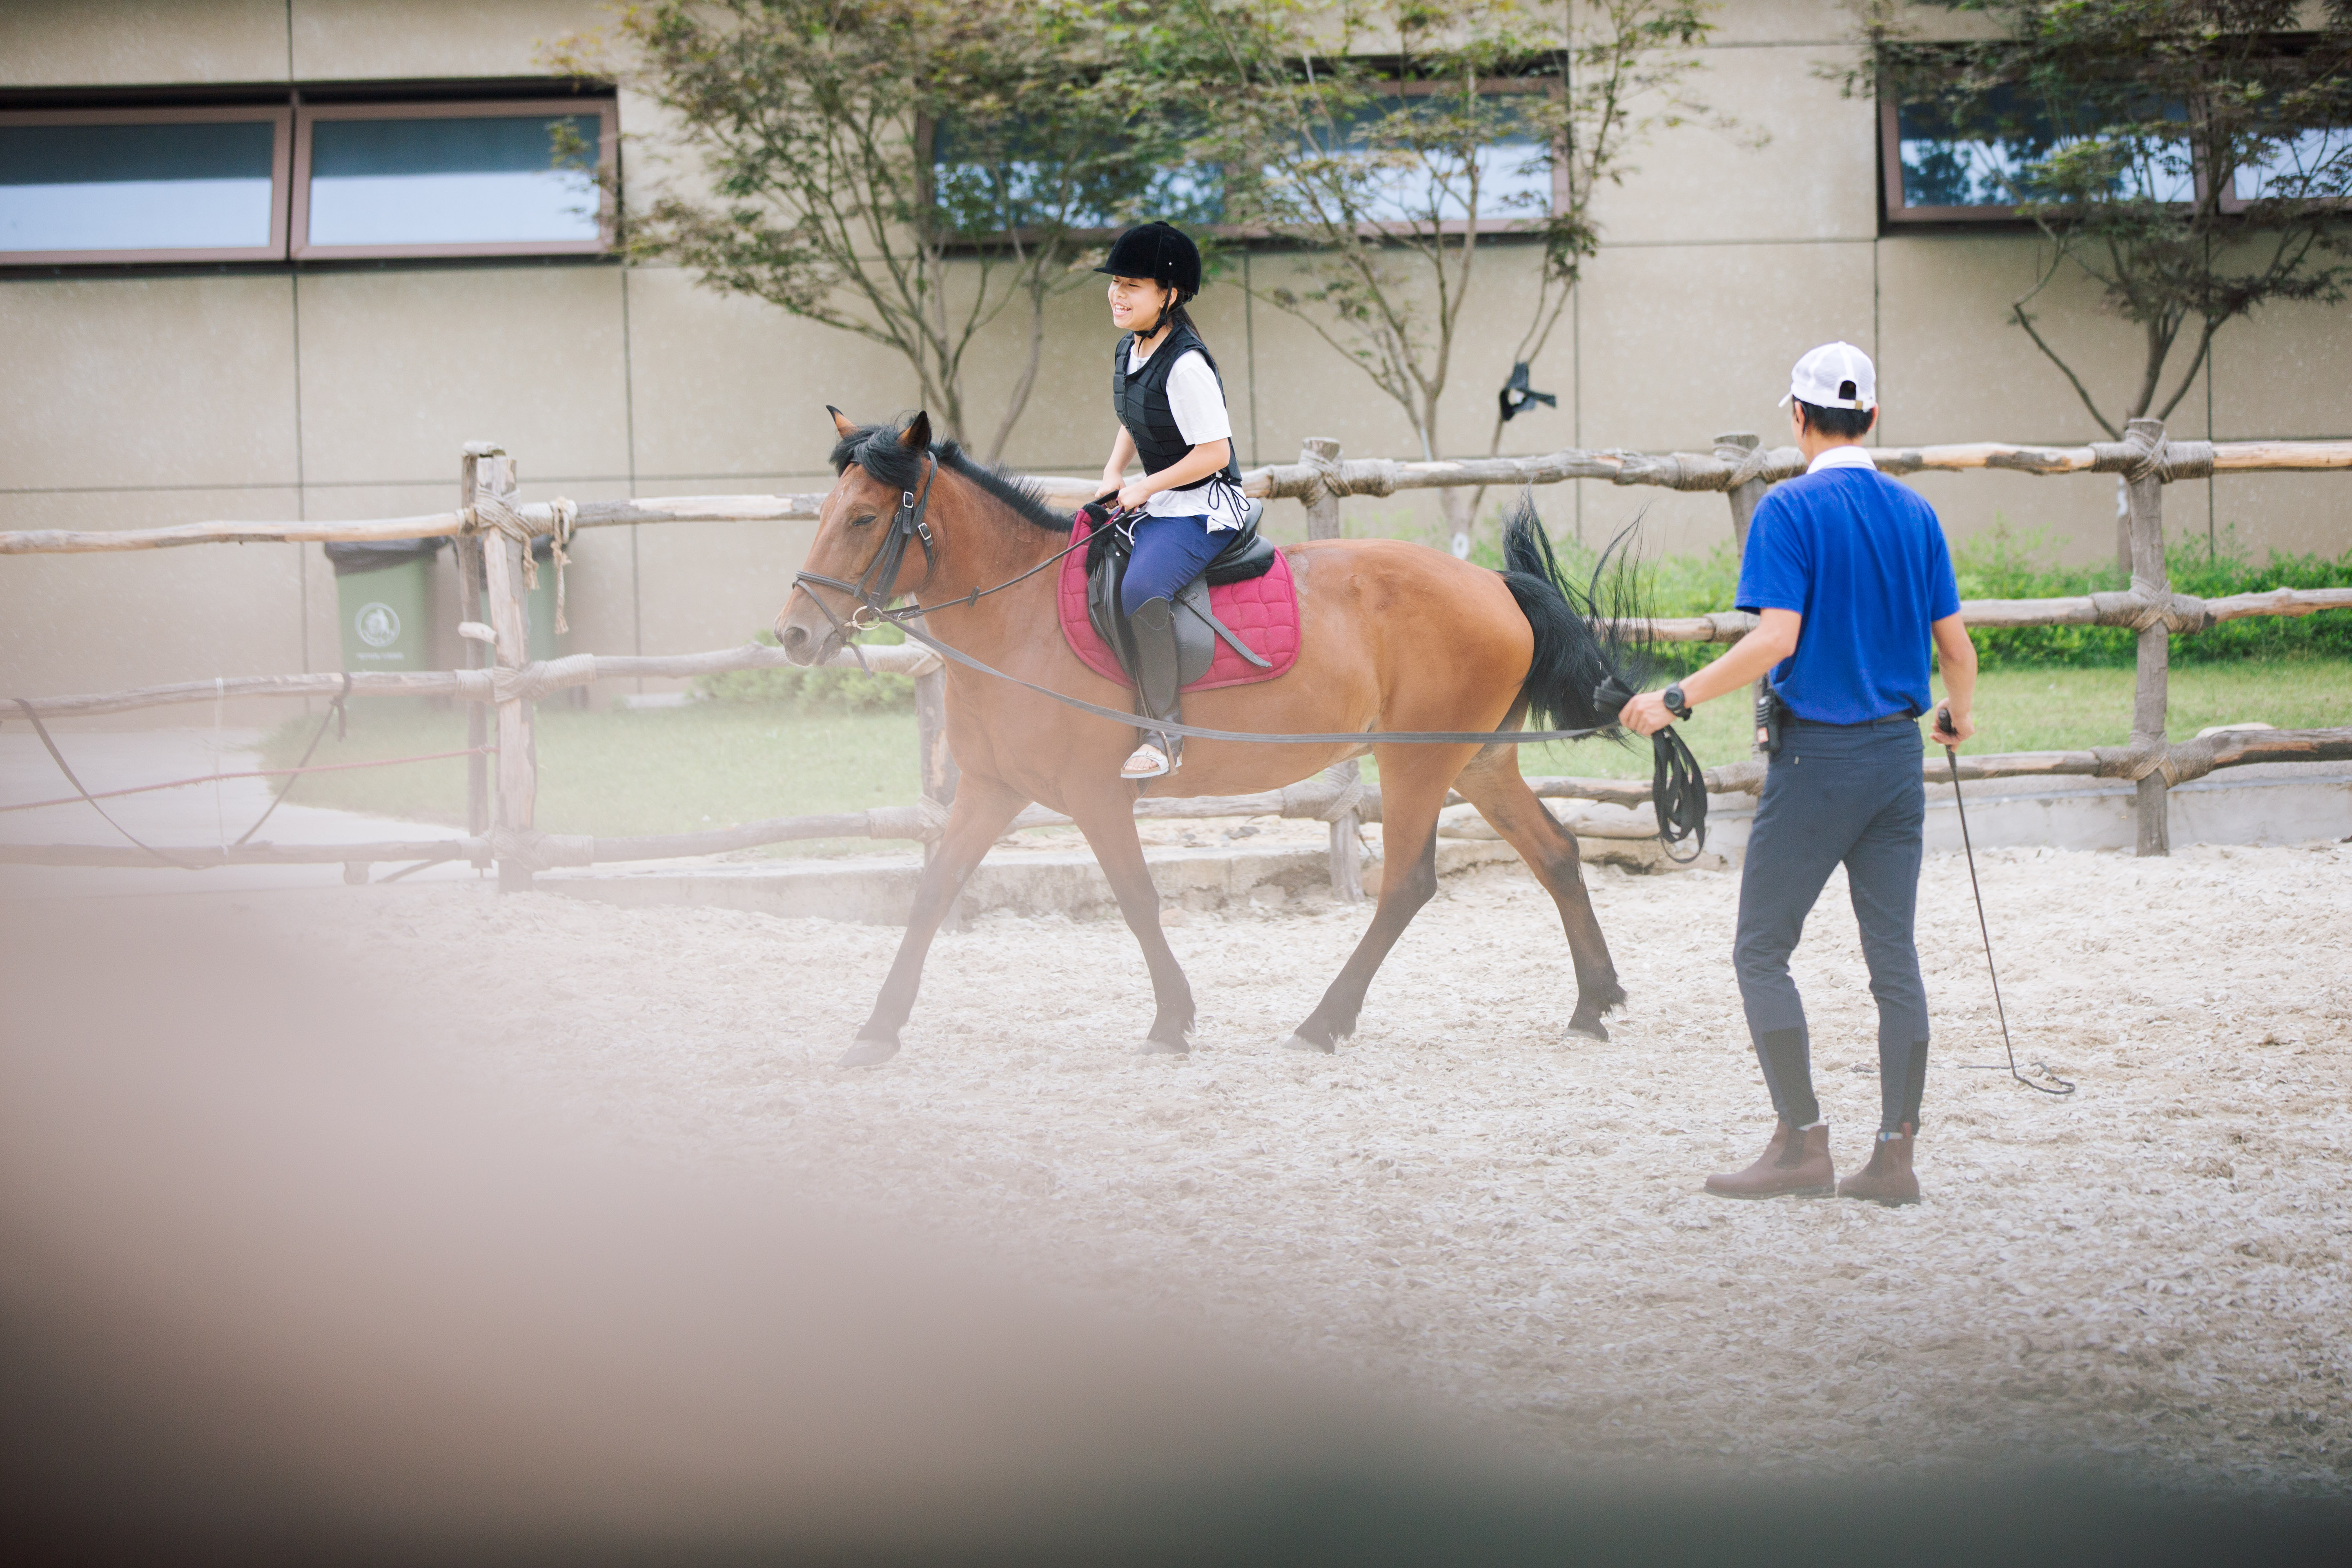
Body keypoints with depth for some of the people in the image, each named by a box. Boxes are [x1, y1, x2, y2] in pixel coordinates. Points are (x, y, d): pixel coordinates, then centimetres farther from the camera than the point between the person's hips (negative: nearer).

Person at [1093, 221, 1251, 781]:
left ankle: (1165, 732, -28)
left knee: (1141, 588, -32)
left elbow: (1215, 451, -22)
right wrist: (1114, 473, 7)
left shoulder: (1185, 364, -22)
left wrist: (1147, 487, -16)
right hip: (1156, 505, 10)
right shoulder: (1127, 352, 7)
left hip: (1204, 509, -10)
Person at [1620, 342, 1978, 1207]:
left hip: (1816, 759, -6)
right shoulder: (1915, 513, 7)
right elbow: (1955, 644, 9)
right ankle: (1895, 1157, 6)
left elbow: (1775, 640, -19)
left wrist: (1677, 698, -13)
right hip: (1898, 754, 6)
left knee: (1762, 951, 3)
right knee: (1893, 956, 7)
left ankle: (1803, 1144, -3)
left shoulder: (1790, 510, -10)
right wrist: (1959, 713, 29)